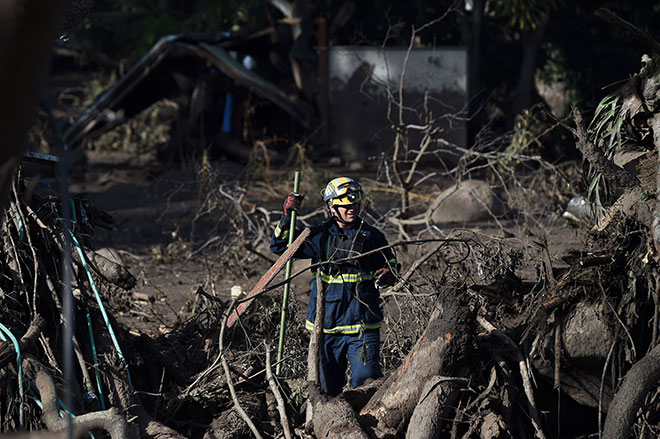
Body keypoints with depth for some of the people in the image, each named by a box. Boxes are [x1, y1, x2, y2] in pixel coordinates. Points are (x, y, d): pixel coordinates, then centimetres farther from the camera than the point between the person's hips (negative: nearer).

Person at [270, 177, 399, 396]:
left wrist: (387, 275, -5)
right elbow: (279, 245, 9)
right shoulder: (319, 236, 6)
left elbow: (392, 264, 18)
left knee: (367, 381, -11)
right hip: (327, 324, 1)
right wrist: (287, 215, -4)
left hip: (363, 324, -1)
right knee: (327, 388, 6)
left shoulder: (372, 236, 7)